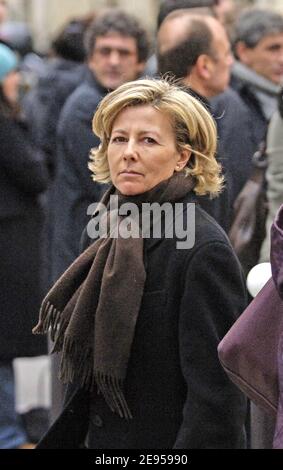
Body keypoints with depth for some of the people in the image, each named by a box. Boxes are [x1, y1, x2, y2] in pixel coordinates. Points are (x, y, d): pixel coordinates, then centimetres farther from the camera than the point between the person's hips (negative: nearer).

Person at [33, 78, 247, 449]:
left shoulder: (204, 249, -18)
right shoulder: (102, 231, 7)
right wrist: (64, 439, 13)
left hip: (167, 440, -7)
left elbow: (216, 394, -20)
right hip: (102, 439, 7)